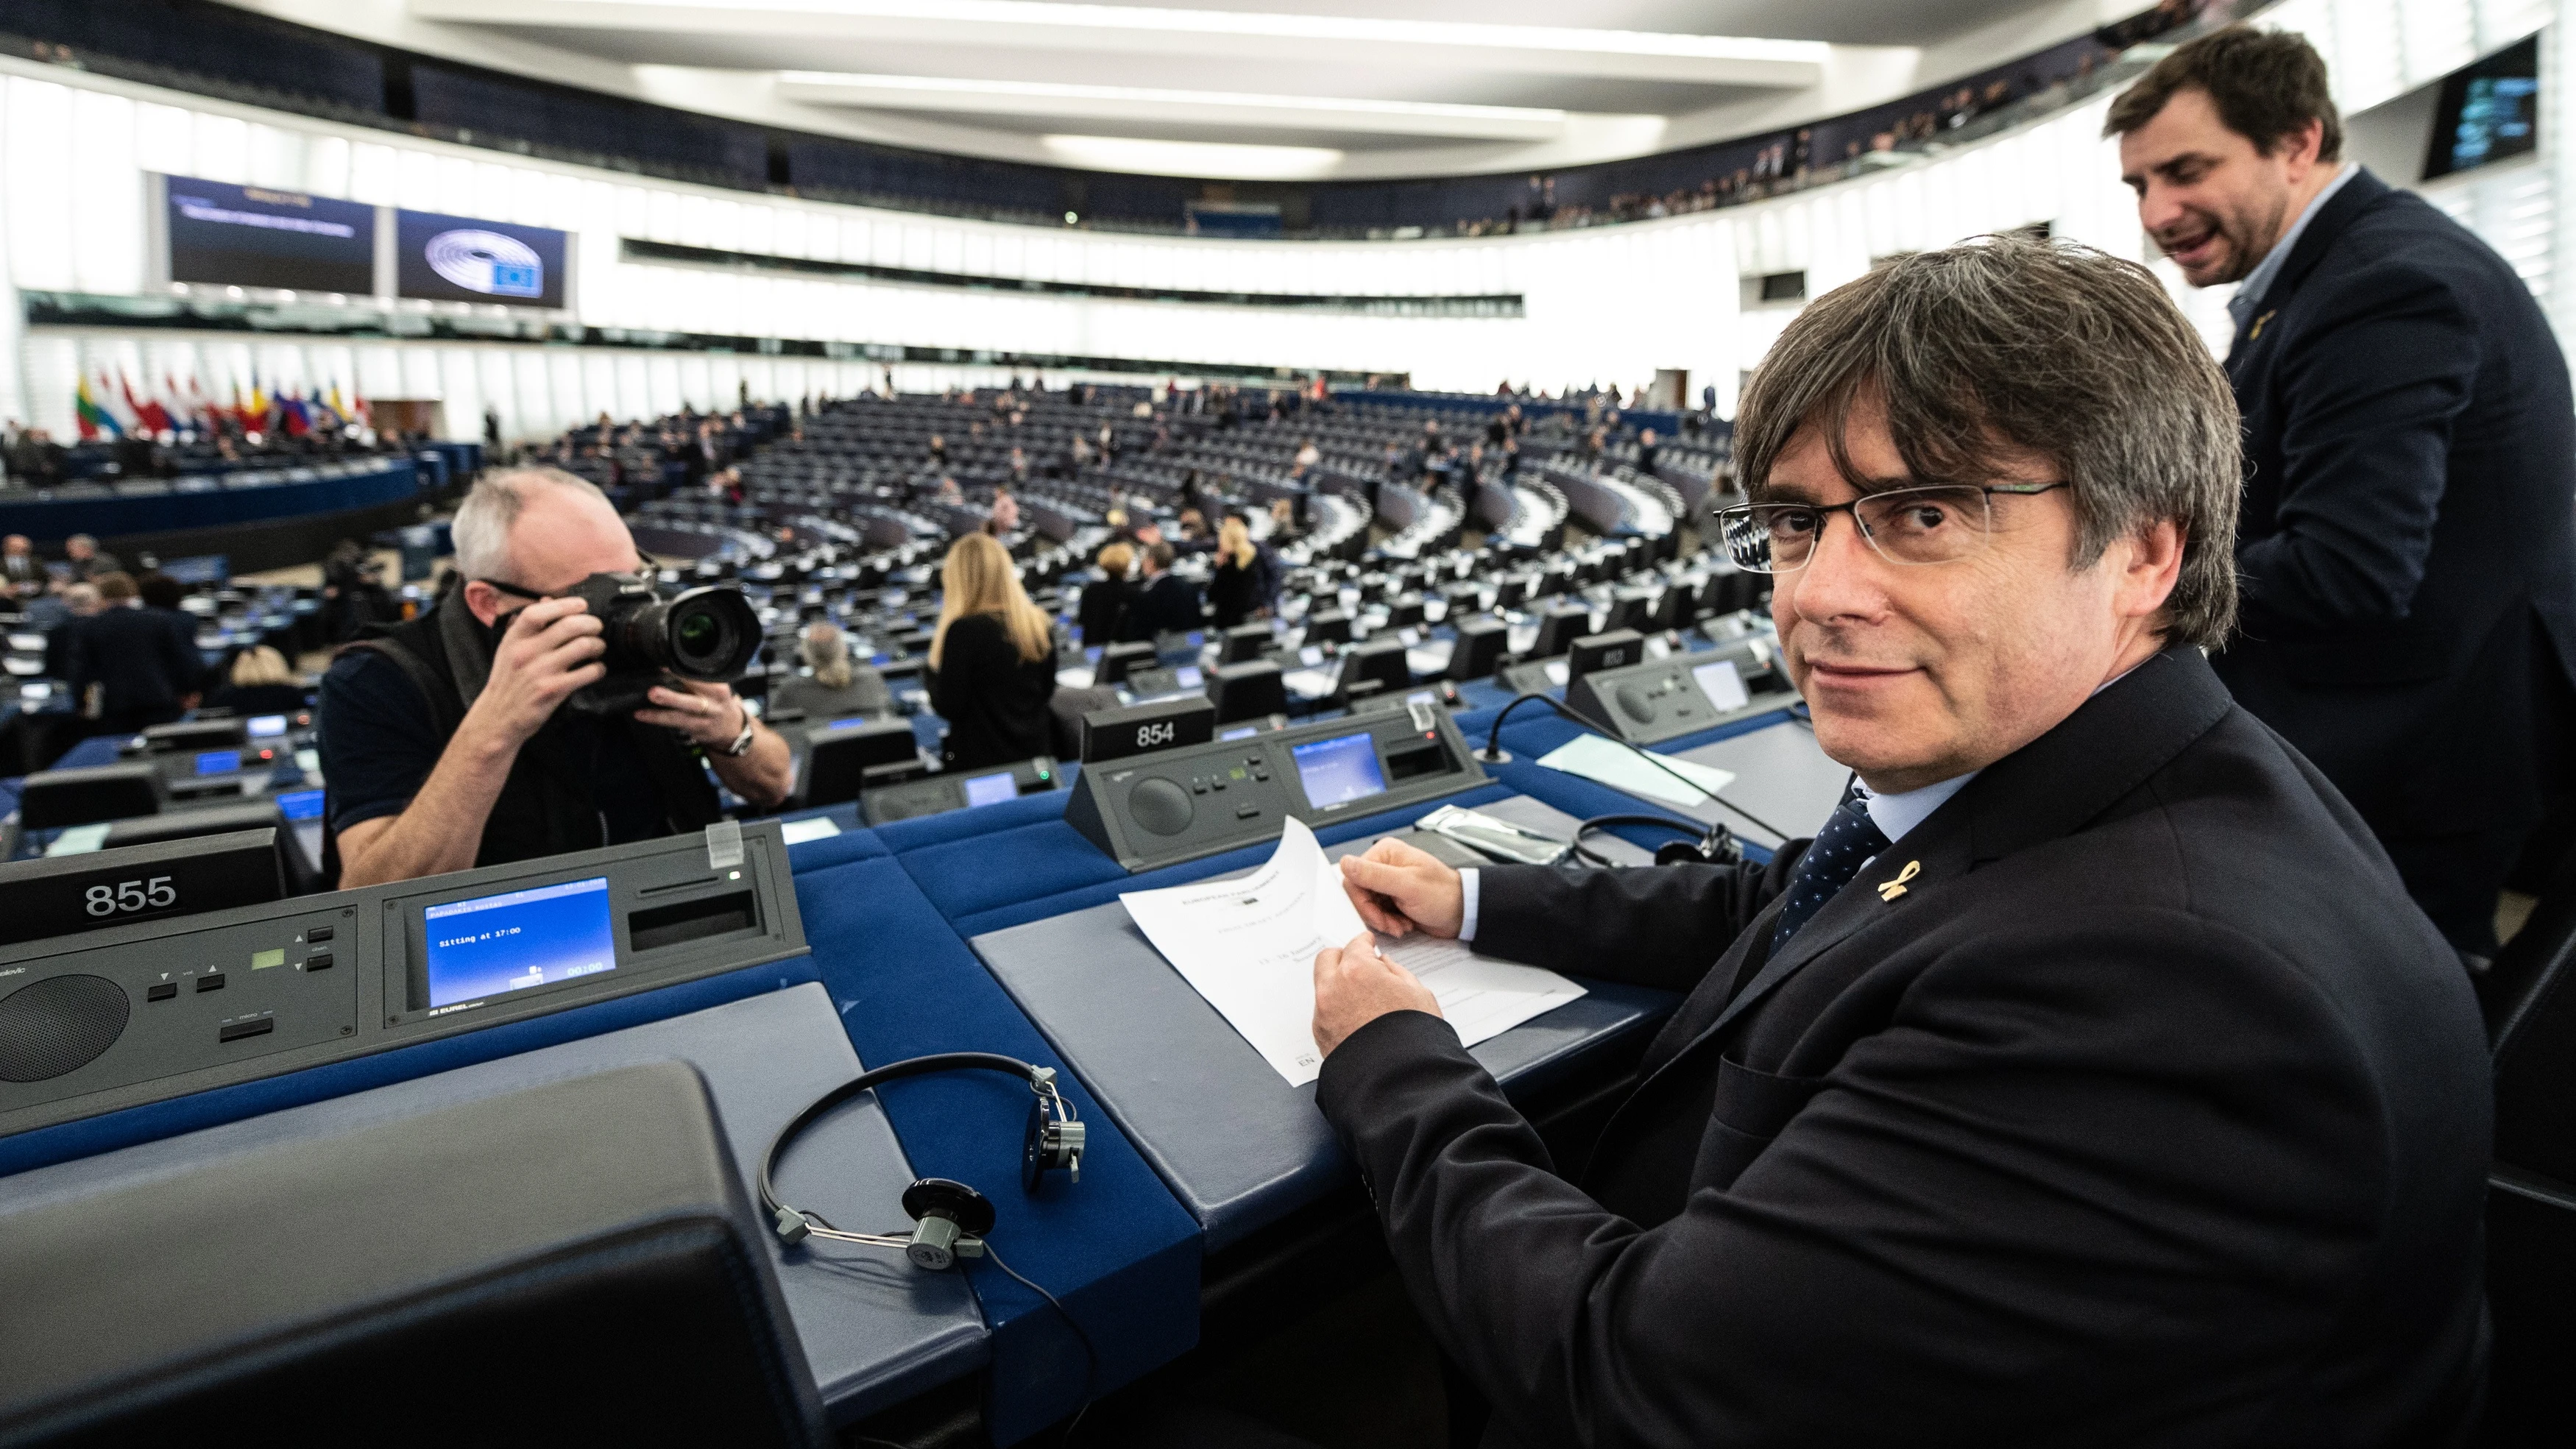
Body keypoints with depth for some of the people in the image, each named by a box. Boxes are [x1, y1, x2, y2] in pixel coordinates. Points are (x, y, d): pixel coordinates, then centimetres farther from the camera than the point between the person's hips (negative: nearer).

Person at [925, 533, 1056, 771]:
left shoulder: (965, 630, -19)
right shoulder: (1040, 624, 0)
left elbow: (947, 707, -15)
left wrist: (935, 665, 0)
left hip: (981, 762, -5)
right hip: (1036, 753, 5)